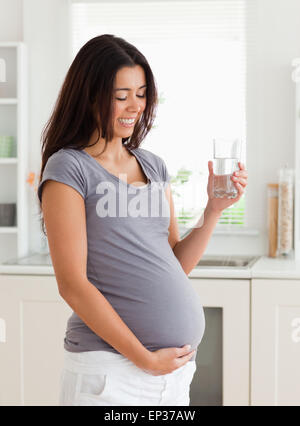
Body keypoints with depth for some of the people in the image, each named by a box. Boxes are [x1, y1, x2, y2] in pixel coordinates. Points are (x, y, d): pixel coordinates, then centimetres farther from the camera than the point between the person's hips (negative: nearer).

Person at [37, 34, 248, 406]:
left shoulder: (154, 167, 12)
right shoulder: (68, 168, -7)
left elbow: (177, 264, 13)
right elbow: (73, 285, -13)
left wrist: (214, 209, -2)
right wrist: (145, 359, -12)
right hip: (109, 365, -6)